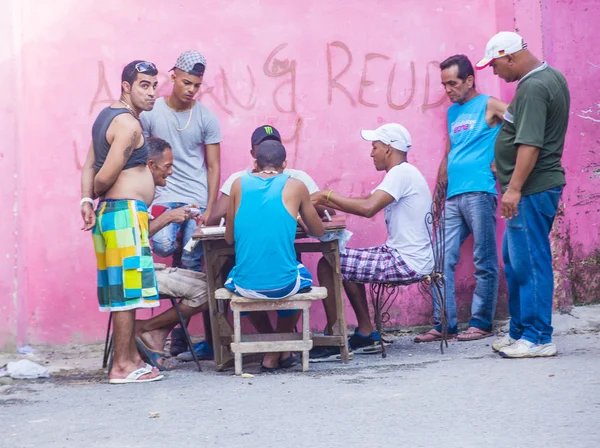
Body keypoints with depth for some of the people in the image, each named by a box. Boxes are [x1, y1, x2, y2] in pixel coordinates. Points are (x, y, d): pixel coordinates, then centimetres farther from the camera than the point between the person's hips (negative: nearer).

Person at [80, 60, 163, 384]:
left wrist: (87, 201, 1)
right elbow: (104, 177, -18)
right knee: (129, 291, -6)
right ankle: (122, 367, -3)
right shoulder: (129, 124, -14)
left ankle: (131, 358, 20)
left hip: (110, 211, 10)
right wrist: (96, 196, 2)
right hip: (125, 211, -10)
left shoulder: (107, 115, 17)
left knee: (123, 293, 13)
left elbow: (90, 166, 13)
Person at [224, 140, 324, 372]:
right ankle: (274, 355, 33)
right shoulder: (295, 186, 3)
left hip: (245, 286, 1)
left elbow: (229, 238, 13)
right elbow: (318, 231, 15)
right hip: (284, 285, -1)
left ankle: (278, 351, 41)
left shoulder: (240, 184, 7)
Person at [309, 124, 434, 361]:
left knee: (327, 266, -8)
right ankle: (366, 334, 23)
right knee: (347, 264, 26)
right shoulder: (403, 173, 16)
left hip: (407, 262, -11)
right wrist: (326, 202, 11)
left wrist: (329, 195, -16)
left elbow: (368, 208, -28)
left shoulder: (401, 173, -16)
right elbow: (367, 203, 18)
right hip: (407, 256, 11)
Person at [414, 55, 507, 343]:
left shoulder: (489, 106, -1)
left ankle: (481, 323, 4)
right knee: (443, 261, 2)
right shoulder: (452, 112, 20)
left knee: (484, 262, -1)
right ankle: (445, 324, 6)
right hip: (452, 197, 7)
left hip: (479, 193, -7)